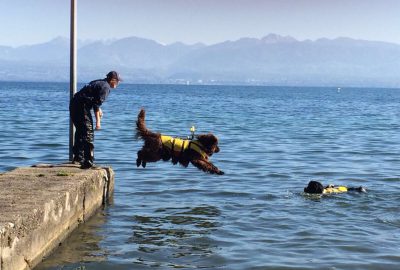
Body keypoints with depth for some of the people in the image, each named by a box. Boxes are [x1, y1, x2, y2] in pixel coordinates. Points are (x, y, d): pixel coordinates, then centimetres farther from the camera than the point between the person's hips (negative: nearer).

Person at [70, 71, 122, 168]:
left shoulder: (98, 83, 22)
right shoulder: (105, 87, -7)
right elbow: (97, 103, -14)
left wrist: (98, 109, 32)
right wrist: (98, 121, -12)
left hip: (74, 104, 10)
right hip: (82, 107, -10)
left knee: (80, 131, 21)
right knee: (88, 134, -8)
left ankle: (78, 158, 30)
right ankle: (88, 162, -13)